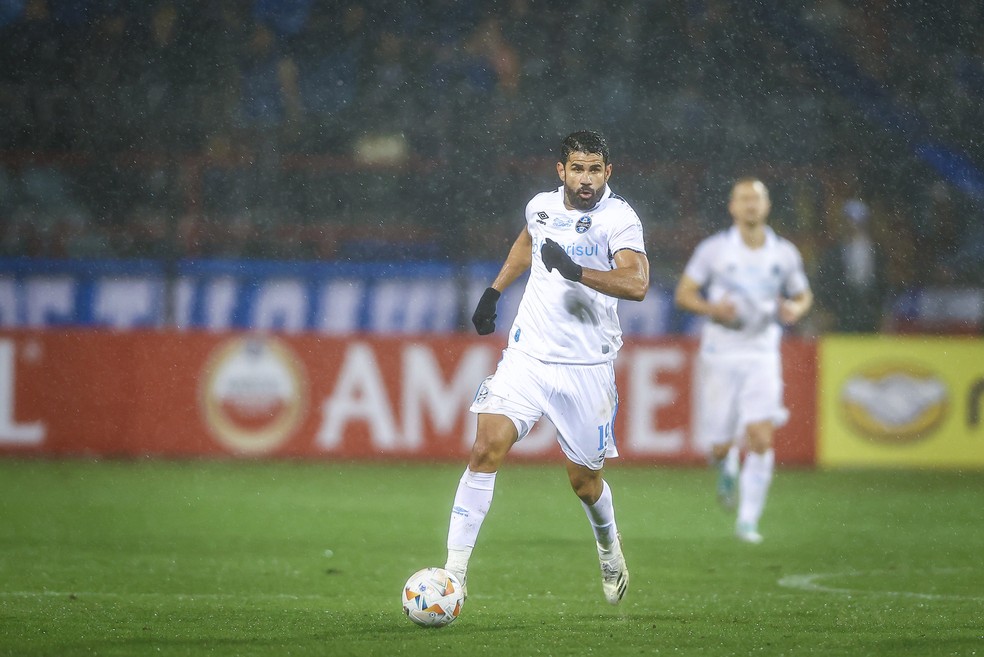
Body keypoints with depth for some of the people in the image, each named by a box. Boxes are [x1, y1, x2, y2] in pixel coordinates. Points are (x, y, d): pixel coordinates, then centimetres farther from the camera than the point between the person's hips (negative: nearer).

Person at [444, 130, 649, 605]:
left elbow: (636, 284, -30)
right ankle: (454, 571, -16)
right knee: (487, 449, -17)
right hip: (527, 356, 3)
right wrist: (495, 290, 29)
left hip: (586, 369, -3)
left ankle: (608, 544, 44)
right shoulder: (541, 207, 4)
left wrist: (574, 270, -40)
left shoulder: (619, 219, -13)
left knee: (584, 481, 9)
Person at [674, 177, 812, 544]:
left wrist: (796, 310, -7)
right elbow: (683, 293, 2)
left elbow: (803, 295, 16)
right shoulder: (714, 249, -3)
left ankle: (748, 520, -7)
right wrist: (712, 308, -17)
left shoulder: (785, 254, 3)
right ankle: (726, 468, 39)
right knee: (720, 446, 0)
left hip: (762, 354, 1)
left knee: (761, 438, -16)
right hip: (720, 355, -1)